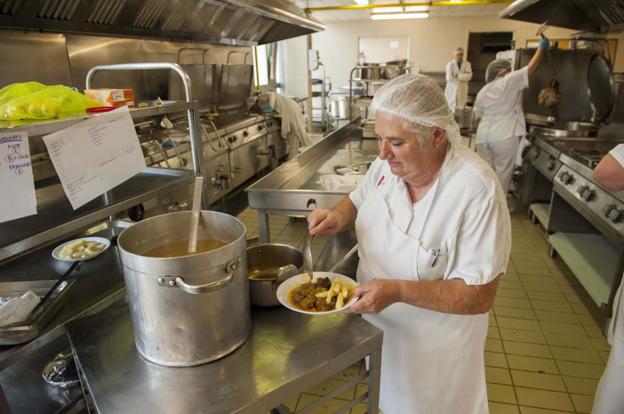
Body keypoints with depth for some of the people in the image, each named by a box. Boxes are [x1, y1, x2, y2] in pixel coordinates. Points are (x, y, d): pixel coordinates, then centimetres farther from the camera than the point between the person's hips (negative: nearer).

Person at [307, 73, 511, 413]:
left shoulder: (477, 190, -29)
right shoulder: (389, 162, -12)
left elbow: (480, 296, -26)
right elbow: (357, 202, 7)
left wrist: (399, 291, -36)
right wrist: (337, 217, -15)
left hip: (433, 346, -5)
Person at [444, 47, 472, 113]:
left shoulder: (467, 64, 4)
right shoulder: (450, 64, -3)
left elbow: (469, 76, -10)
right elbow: (449, 78, -14)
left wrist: (458, 76, -14)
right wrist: (462, 78, -7)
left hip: (462, 90, 2)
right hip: (452, 90, -2)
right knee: (451, 109, -2)